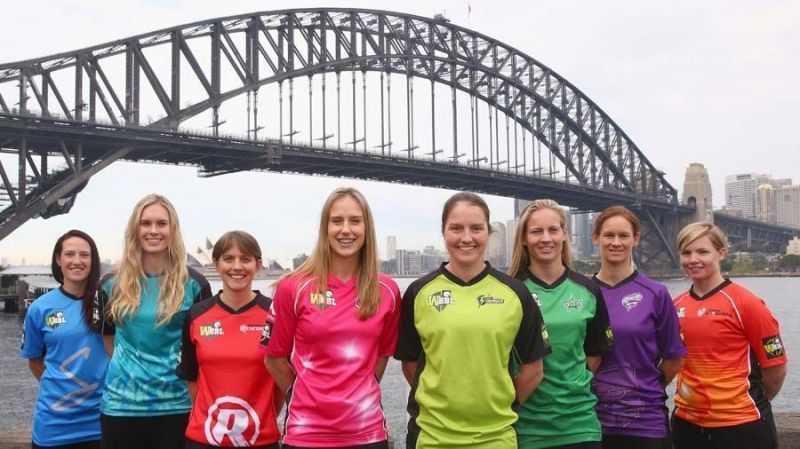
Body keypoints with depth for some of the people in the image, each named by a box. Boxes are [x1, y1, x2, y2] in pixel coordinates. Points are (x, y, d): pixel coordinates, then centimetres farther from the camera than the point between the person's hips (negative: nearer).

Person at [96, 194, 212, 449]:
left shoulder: (194, 284, -2)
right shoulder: (112, 285, 4)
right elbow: (108, 339, 16)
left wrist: (183, 372, 1)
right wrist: (127, 369, 8)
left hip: (176, 406, -2)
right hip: (121, 404, 2)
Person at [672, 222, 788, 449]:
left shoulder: (745, 302, -11)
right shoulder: (676, 306, 2)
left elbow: (775, 365, -5)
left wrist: (755, 403, 8)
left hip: (741, 425, -4)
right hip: (687, 423, 5)